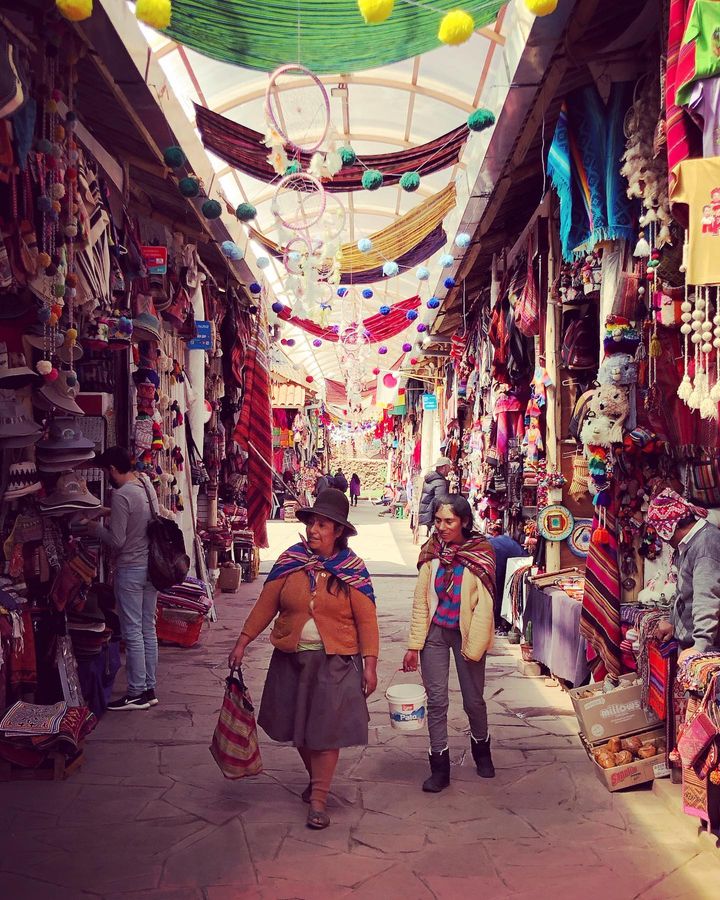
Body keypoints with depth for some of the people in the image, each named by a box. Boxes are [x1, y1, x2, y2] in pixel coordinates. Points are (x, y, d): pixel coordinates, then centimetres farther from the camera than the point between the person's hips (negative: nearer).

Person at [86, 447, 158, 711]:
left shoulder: (121, 495, -18)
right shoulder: (146, 484, 6)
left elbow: (117, 541, -17)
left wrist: (95, 528, -1)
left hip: (130, 570, -8)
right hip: (151, 567, 8)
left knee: (132, 633, -1)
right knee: (148, 630, 12)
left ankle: (137, 694, 4)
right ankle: (150, 689, 18)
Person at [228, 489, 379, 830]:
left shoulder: (353, 570, -7)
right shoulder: (290, 561, -1)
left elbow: (366, 620, -6)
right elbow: (265, 605, 3)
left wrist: (370, 664, -9)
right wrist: (242, 642, 1)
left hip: (335, 661, -3)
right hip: (292, 657, 3)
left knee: (327, 728, -2)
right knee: (299, 725, 15)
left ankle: (318, 799, 10)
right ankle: (316, 778, 40)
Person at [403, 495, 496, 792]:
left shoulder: (480, 553, -10)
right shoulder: (432, 551, -1)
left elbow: (484, 604, -10)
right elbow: (420, 600, 1)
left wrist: (472, 647, -14)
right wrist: (414, 645, 0)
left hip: (466, 633, -2)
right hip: (434, 632, 2)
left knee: (473, 700, 10)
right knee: (436, 700, 3)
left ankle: (481, 750, 37)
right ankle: (439, 767, 15)